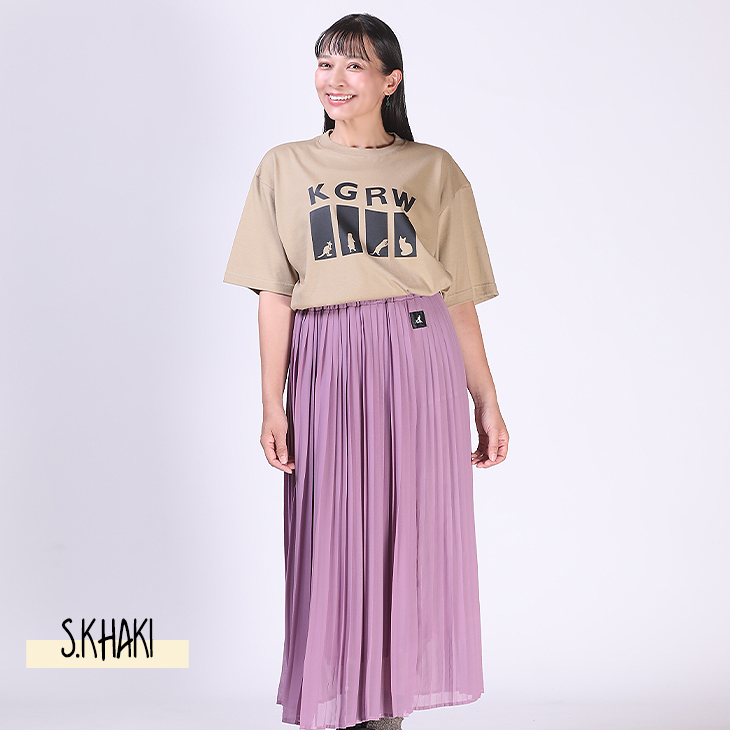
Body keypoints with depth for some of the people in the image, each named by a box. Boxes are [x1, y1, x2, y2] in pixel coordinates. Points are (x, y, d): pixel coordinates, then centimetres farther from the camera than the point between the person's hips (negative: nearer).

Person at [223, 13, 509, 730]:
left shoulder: (434, 169, 9)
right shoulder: (285, 167, 9)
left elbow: (460, 299, 8)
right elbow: (274, 295, 5)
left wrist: (487, 402, 5)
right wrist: (272, 404, -3)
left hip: (418, 357, 0)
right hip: (326, 363, 0)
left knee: (410, 535, 4)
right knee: (331, 541, 2)